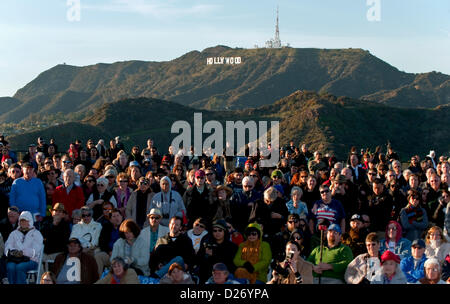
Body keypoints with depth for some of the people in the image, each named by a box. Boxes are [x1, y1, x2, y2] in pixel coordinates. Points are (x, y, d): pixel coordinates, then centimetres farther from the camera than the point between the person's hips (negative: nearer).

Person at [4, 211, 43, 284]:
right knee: (10, 267, -32)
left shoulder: (36, 233, 11)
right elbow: (7, 247, 8)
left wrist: (23, 252, -20)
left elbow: (36, 250, -4)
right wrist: (13, 251, -15)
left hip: (31, 260, -2)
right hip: (14, 259, 3)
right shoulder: (14, 233, 22)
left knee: (19, 267, -35)